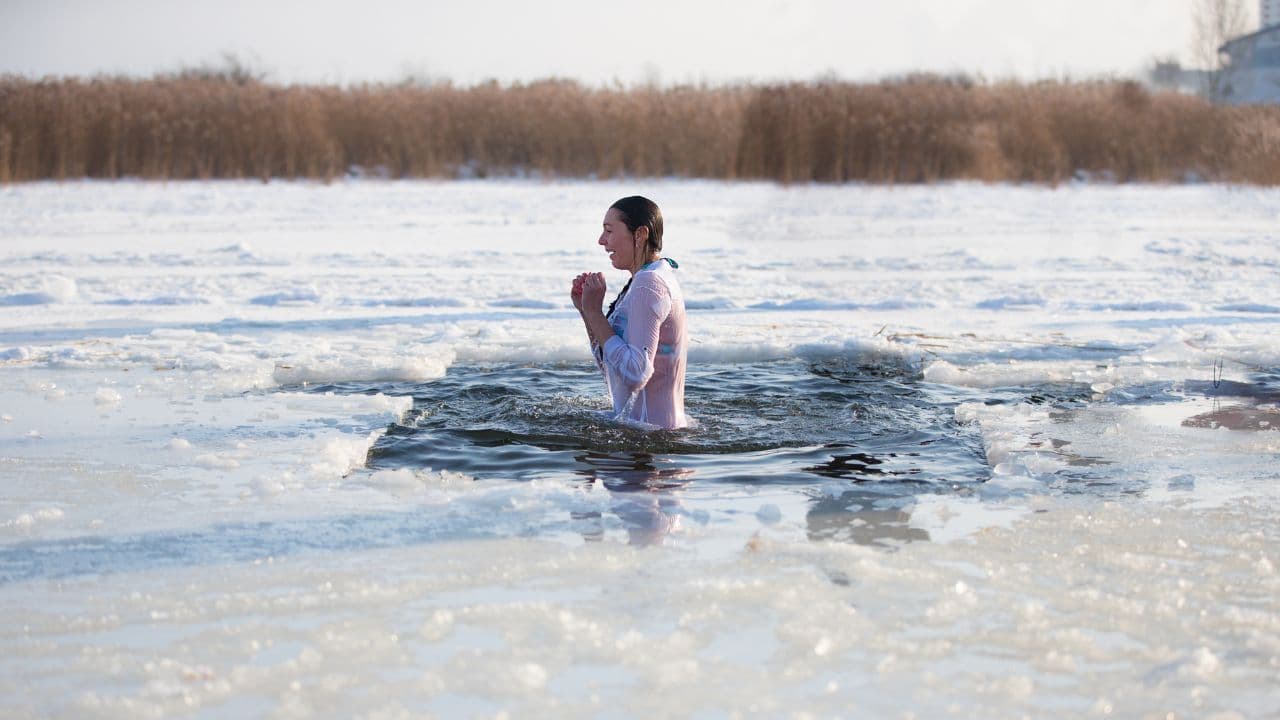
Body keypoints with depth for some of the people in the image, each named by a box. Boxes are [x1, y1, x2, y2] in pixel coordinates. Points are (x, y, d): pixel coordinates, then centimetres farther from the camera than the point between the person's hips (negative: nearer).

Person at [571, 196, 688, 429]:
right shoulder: (650, 279, 15)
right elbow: (610, 368, 16)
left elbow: (635, 375, -26)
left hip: (649, 427, -10)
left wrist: (594, 312, -18)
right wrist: (585, 310, 5)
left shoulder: (649, 284, -17)